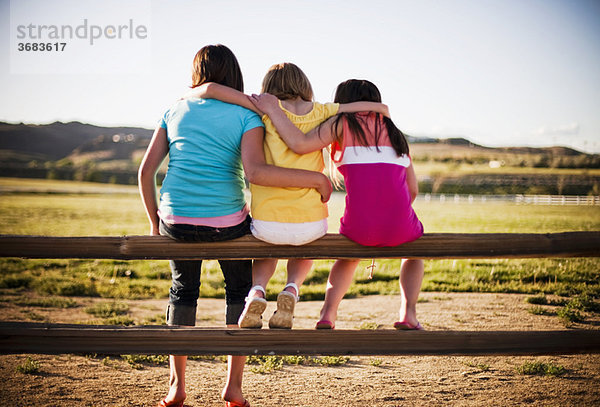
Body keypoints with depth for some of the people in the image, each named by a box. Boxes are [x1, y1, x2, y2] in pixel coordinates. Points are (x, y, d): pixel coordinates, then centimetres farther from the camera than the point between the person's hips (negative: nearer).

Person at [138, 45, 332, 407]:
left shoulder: (176, 112, 9)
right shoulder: (247, 116, -4)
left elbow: (146, 170, 6)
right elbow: (255, 172, -21)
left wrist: (154, 222, 17)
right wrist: (315, 178, -15)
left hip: (176, 221, 3)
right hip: (226, 223, -3)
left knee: (183, 291, 26)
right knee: (240, 289, 23)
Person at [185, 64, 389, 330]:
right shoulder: (320, 112, 3)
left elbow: (212, 89, -7)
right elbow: (380, 108, 4)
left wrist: (188, 95, 14)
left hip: (267, 224, 0)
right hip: (311, 225, 1)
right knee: (304, 250, 37)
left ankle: (256, 290, 6)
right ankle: (291, 289, 7)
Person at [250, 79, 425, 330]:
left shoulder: (343, 123, 8)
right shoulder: (394, 132, 20)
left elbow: (300, 144, -9)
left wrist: (272, 109, -1)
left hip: (360, 226, -1)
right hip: (400, 227, 2)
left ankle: (328, 312, 18)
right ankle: (408, 312, 18)